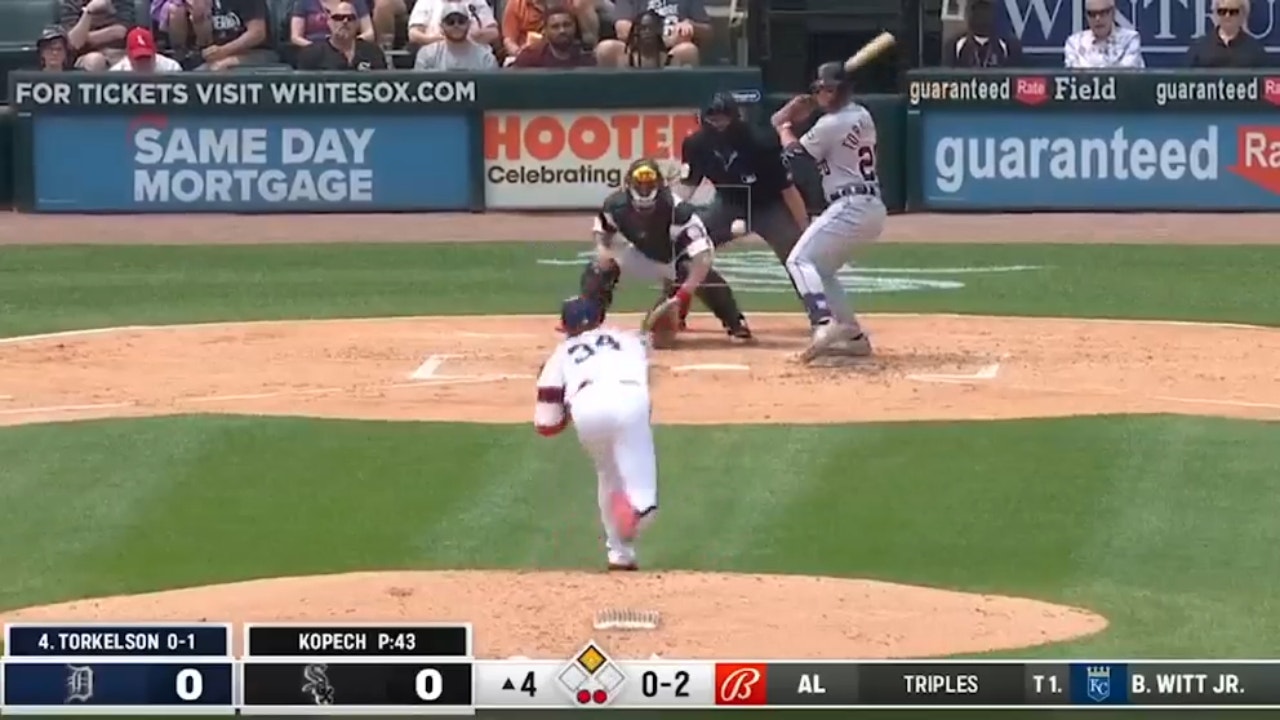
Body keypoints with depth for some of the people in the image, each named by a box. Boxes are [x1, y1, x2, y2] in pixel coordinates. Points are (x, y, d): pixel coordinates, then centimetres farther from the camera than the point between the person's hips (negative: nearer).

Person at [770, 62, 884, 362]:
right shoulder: (861, 115, 13)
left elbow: (795, 153, 0)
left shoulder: (831, 125, -12)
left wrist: (783, 125, 20)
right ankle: (854, 336, 15)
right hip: (873, 208, 9)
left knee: (800, 260, -15)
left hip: (850, 207, -9)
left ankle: (824, 324, -35)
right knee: (821, 269, 19)